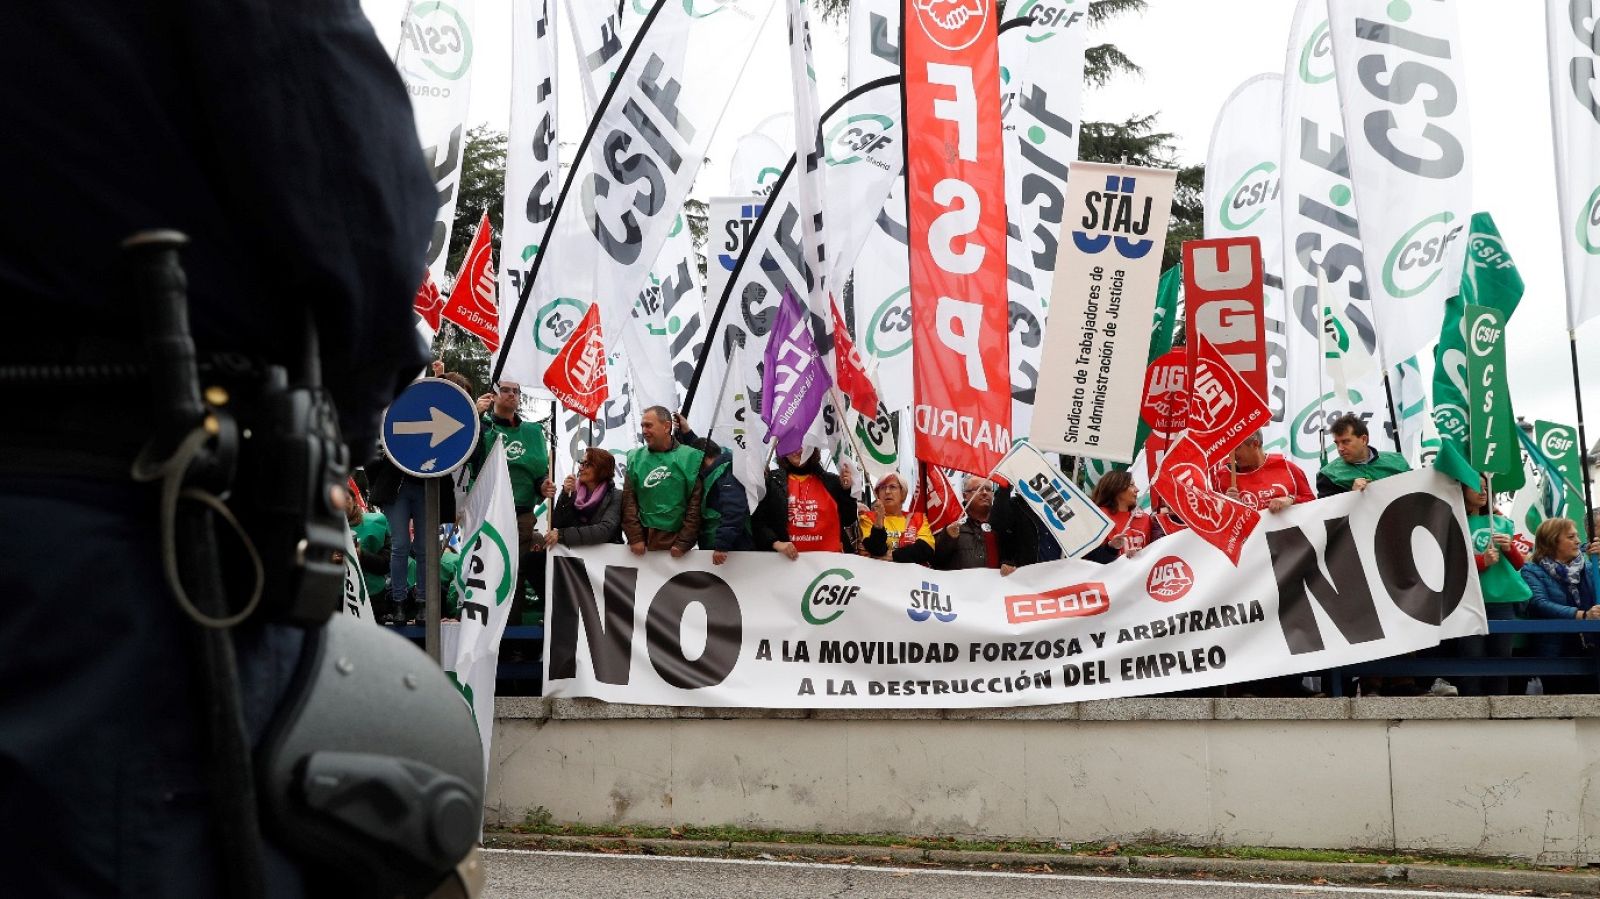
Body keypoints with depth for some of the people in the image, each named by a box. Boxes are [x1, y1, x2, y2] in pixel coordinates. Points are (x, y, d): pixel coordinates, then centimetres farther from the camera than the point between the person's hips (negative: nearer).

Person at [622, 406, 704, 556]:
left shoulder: (690, 457, -2)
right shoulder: (635, 458, 6)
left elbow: (696, 503, -5)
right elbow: (629, 500, 2)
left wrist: (683, 543, -10)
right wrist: (635, 538, -8)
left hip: (675, 542, -2)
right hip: (642, 540, 2)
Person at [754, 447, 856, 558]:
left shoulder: (831, 481, 9)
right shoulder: (772, 481, 5)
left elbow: (848, 521, 8)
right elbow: (758, 521, 2)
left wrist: (846, 490, -4)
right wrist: (776, 543, -14)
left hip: (828, 556, 1)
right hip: (788, 558, -1)